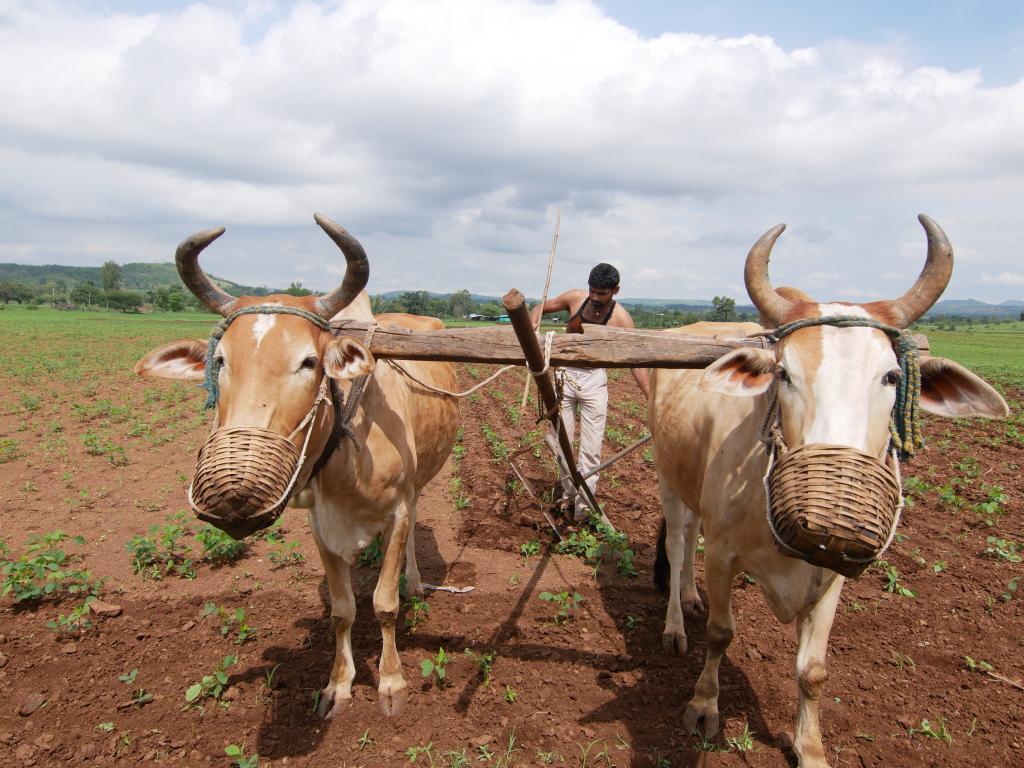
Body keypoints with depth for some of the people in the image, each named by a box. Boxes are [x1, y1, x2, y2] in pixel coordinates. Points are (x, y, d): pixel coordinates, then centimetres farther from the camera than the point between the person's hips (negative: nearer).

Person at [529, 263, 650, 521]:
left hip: (595, 379, -2)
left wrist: (651, 398, -27)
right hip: (565, 374, 2)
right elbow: (539, 308, 6)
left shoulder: (621, 318, -15)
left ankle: (583, 505, 8)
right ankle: (569, 493, 25)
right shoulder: (576, 298, -9)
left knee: (591, 448, -1)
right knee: (561, 441, 6)